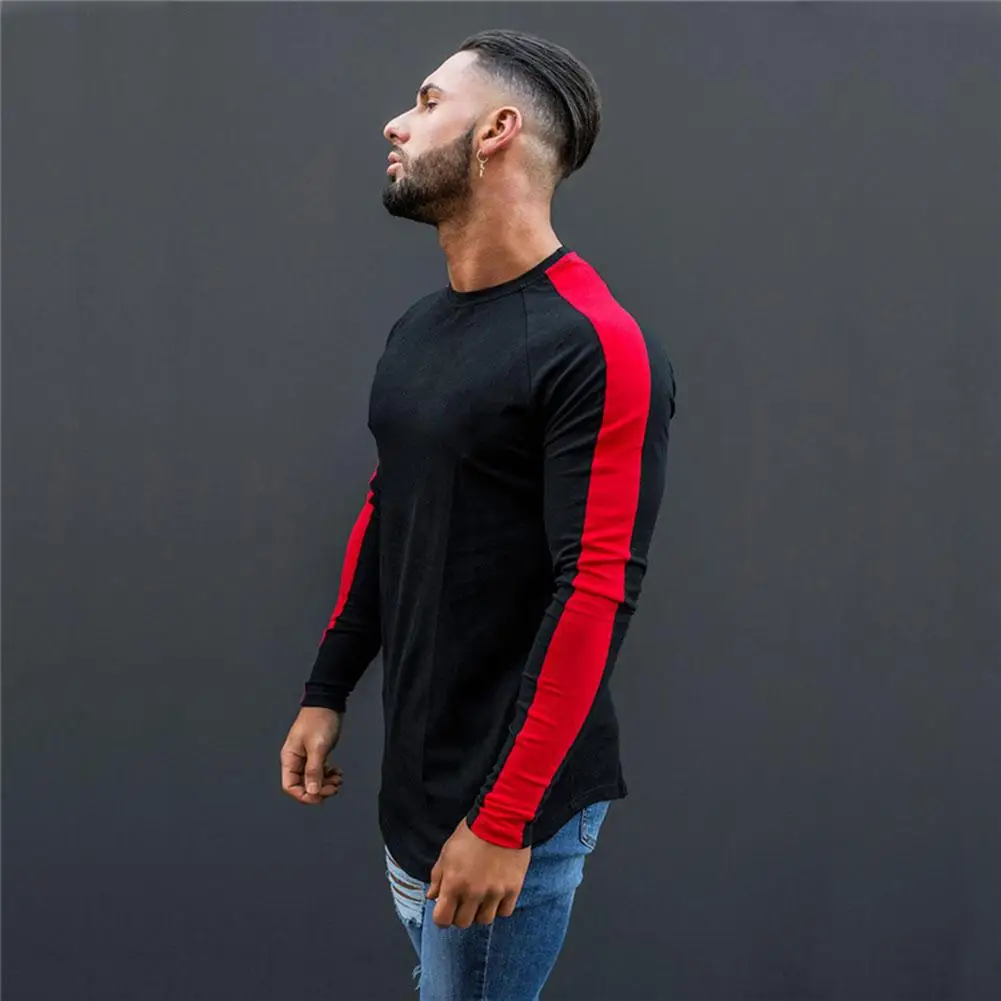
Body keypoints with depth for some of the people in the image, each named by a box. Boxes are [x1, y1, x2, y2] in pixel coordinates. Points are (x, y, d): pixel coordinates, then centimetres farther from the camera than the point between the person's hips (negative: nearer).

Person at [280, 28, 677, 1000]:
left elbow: (595, 597, -22)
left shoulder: (595, 349, -19)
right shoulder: (417, 329, 8)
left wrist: (503, 820, -22)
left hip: (515, 794, -8)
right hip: (411, 772, 8)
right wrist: (325, 693, 15)